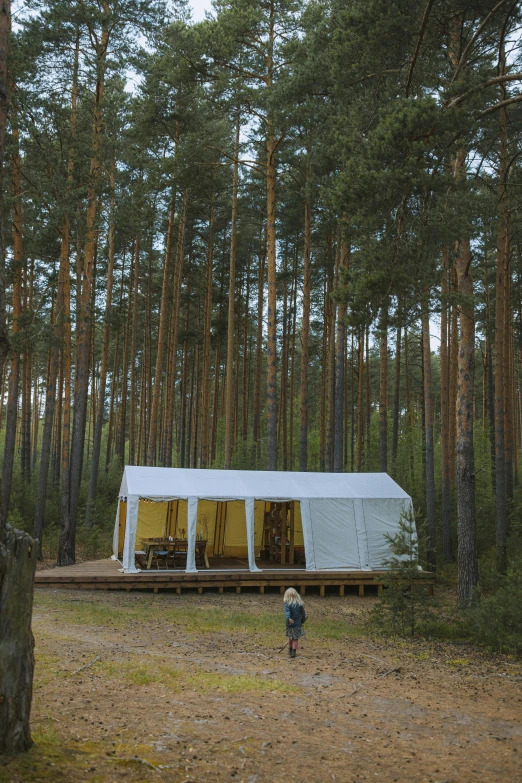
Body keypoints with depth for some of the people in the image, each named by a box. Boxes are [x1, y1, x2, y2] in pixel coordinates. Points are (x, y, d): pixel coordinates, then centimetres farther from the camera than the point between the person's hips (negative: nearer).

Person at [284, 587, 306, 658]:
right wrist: (302, 621, 17)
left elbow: (287, 612, -29)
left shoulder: (287, 604, -10)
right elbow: (303, 613, 4)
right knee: (296, 639, 7)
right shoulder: (300, 604, -2)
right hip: (298, 624, 0)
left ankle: (290, 651, 35)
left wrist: (289, 618, -44)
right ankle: (294, 652, -4)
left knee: (290, 638, 19)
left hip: (290, 624, 0)